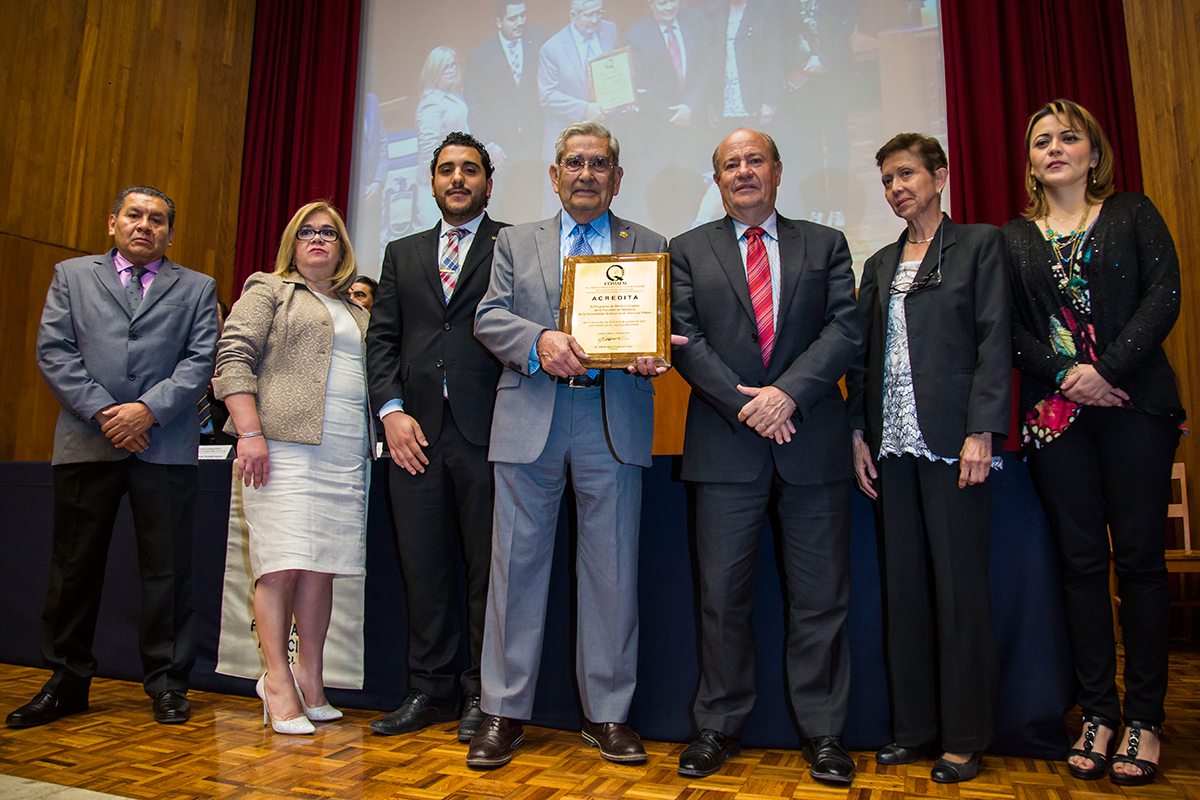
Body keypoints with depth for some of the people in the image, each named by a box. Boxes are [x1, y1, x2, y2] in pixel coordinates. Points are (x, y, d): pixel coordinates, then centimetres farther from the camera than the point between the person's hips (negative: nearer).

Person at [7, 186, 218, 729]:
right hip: (86, 441, 1)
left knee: (168, 567, 1)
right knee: (74, 567, 8)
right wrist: (102, 411, -8)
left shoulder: (197, 288, 12)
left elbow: (201, 360, 1)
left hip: (165, 445, -1)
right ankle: (67, 683, 23)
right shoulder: (71, 275, 15)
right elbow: (53, 351, 4)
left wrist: (149, 409, -12)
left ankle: (166, 682, 13)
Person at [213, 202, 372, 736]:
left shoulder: (356, 312, 25)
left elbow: (371, 376, 25)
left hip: (346, 452, 5)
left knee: (322, 566, 4)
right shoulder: (268, 292, 9)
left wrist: (379, 437, 11)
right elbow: (234, 358, -3)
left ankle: (310, 679, 12)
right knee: (283, 563, -8)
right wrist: (250, 432, -14)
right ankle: (278, 678, 2)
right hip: (284, 446, -5)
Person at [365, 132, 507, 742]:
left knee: (487, 566, 2)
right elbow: (382, 338, 14)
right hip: (416, 430, 4)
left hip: (486, 429, -3)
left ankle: (485, 694, 16)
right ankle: (431, 689, 22)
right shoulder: (403, 253, 20)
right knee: (424, 566, 8)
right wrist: (391, 410, 0)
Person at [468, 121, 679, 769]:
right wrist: (540, 340, -15)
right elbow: (489, 317, 5)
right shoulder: (516, 242, 17)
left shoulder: (649, 247, 15)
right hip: (529, 417, 1)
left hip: (614, 419, 0)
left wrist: (652, 355, -14)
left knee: (612, 569, 3)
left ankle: (607, 712, 18)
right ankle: (504, 711, 17)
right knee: (517, 563, 3)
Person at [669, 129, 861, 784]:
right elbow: (685, 338, 0)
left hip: (812, 441, 1)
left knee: (820, 597, 6)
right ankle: (719, 725, 22)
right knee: (722, 594, 5)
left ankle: (823, 730, 22)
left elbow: (845, 328, 1)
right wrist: (744, 404, -11)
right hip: (725, 444, 0)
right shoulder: (688, 251, 11)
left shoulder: (825, 244, 13)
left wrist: (787, 392, -14)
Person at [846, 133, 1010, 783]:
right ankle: (912, 727, 19)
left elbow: (994, 341, -5)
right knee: (903, 585, 7)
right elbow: (862, 354, 14)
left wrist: (982, 431, -14)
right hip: (891, 442, 5)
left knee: (960, 584, 0)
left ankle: (965, 737, 13)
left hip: (951, 437, -4)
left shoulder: (980, 244, 5)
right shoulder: (879, 264, 18)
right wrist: (858, 432, 4)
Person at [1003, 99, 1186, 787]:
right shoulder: (1013, 238, 12)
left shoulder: (1133, 213, 10)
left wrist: (1108, 368, -14)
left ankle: (1145, 719, 10)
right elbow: (1007, 327, 4)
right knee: (1082, 560, 3)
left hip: (1134, 403, -1)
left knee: (1139, 557, 0)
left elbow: (1164, 295, -2)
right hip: (1055, 412, 1)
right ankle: (1098, 713, 12)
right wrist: (1064, 374, -10)